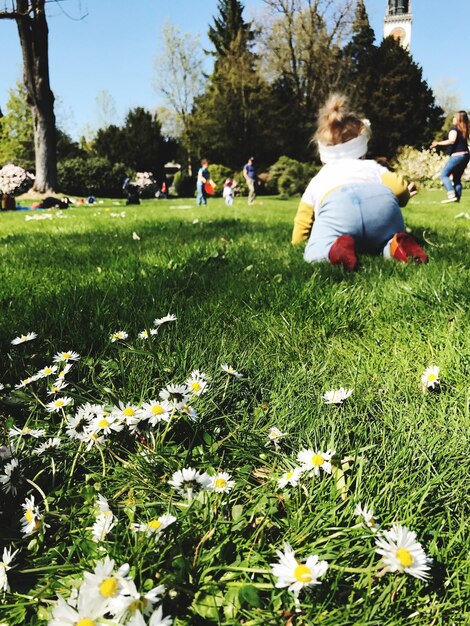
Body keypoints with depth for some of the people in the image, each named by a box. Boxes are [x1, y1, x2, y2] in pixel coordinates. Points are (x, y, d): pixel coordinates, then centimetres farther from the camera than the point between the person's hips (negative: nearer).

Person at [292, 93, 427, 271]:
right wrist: (404, 196, 47)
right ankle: (397, 244, -12)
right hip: (381, 199, 2)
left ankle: (336, 248, -31)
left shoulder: (318, 179, 40)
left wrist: (297, 242, 62)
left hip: (335, 203, -2)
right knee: (389, 242, 25)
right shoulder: (372, 166, 40)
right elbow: (398, 186, 22)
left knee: (313, 254, 4)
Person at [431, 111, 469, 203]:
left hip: (457, 156, -8)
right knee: (457, 178, 13)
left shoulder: (454, 127, -7)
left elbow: (452, 140, -21)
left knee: (444, 175, -7)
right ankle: (457, 197, 6)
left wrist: (438, 143, -18)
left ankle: (451, 195, -21)